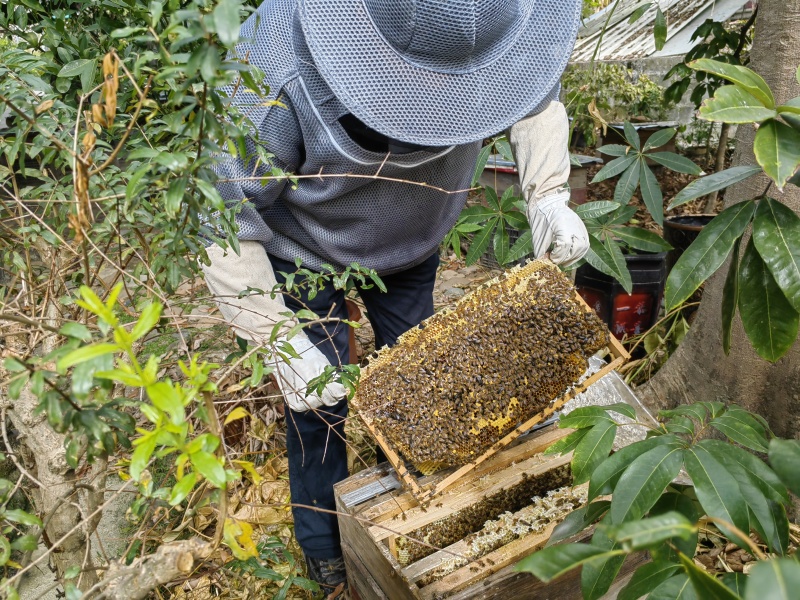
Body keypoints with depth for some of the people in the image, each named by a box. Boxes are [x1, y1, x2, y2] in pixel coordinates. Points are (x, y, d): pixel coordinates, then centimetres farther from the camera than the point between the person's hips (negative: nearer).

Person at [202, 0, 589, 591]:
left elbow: (538, 92, -5)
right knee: (321, 404, 1)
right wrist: (282, 342, -30)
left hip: (411, 244, 4)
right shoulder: (277, 75, -40)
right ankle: (325, 543, 31)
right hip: (305, 253, -3)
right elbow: (228, 222, -30)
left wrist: (549, 196, -18)